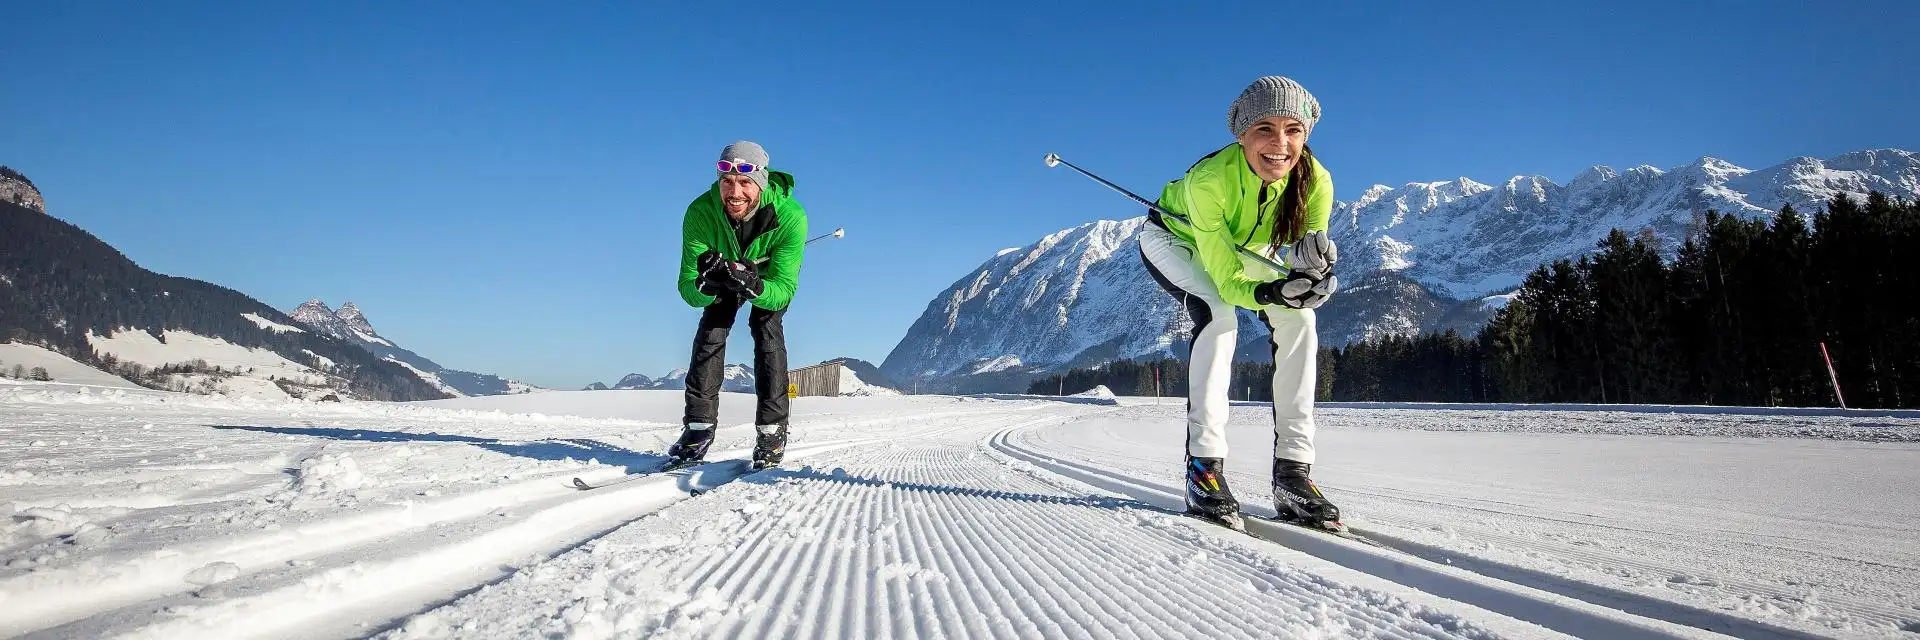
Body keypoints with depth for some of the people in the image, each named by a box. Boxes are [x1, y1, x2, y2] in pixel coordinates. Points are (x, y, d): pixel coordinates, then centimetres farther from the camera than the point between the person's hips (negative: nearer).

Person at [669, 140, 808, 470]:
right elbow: (687, 287, -35)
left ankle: (772, 430, -13)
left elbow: (784, 290, -39)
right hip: (725, 267, 2)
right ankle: (699, 425, -4)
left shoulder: (790, 215, -41)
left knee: (766, 328, -20)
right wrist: (704, 285, -59)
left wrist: (754, 287, -60)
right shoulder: (701, 211, -36)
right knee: (711, 329, -13)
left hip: (771, 273, -2)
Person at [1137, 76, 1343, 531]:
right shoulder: (1208, 179, -40)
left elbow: (1308, 269, -26)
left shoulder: (1315, 181, -29)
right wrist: (1272, 292, -57)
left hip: (1246, 247, 4)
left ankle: (1292, 472, -11)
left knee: (1298, 319, -16)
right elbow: (1227, 280, -37)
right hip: (1174, 239, -4)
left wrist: (1313, 268, -49)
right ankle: (1204, 466, -27)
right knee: (1218, 314, -31)